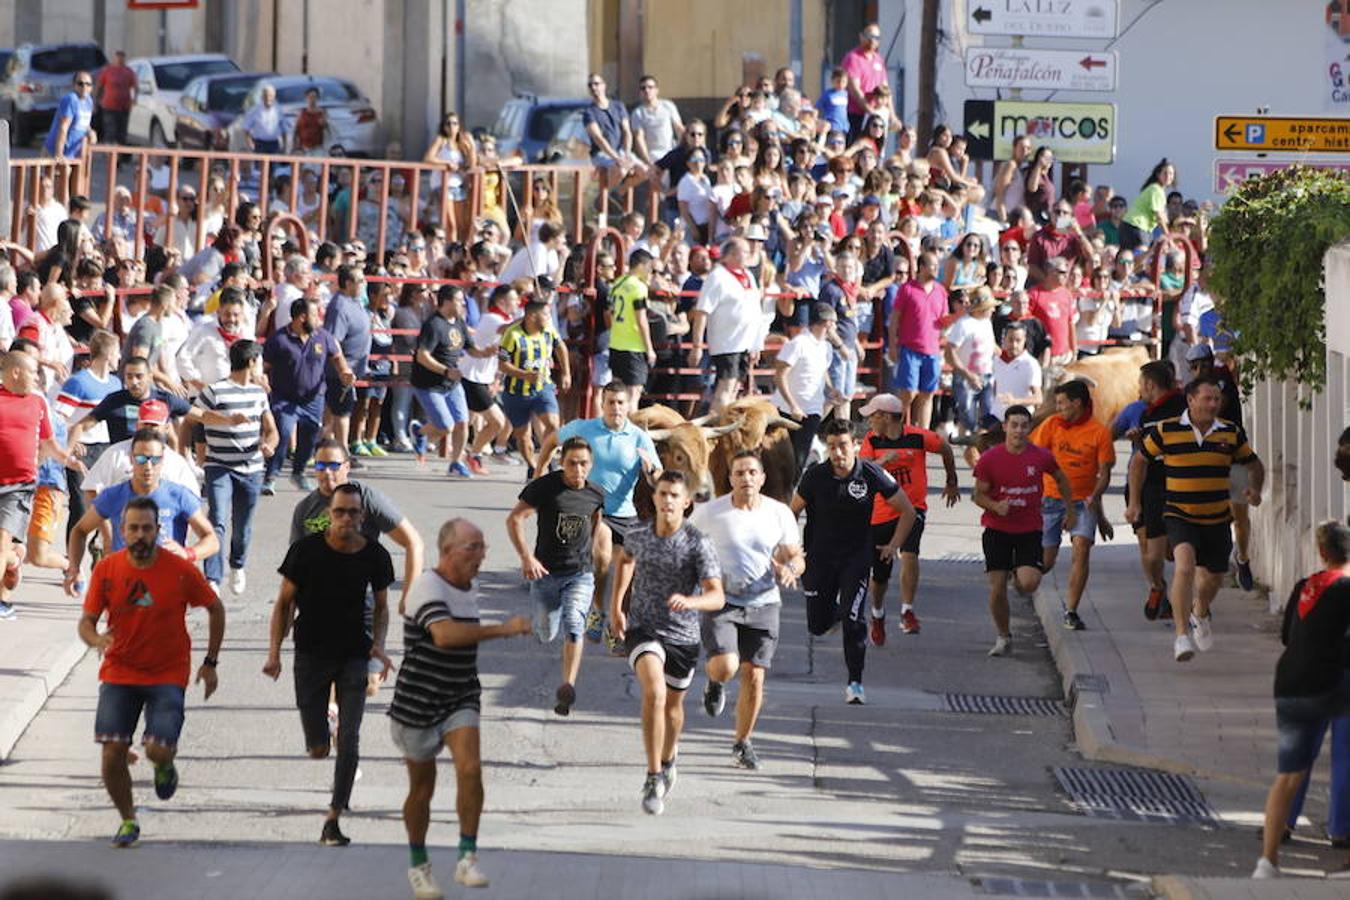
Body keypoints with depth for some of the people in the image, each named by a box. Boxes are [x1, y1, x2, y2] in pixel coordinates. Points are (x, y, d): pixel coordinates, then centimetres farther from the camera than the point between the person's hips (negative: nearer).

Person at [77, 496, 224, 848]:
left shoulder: (181, 571, -9)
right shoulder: (106, 570, -5)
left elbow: (215, 609, 6)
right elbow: (86, 622, 0)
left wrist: (210, 662, 6)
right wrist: (97, 640, -24)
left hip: (167, 674, -2)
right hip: (119, 672, 2)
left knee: (158, 750, -17)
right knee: (112, 753, -8)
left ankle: (164, 766, 22)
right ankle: (127, 820, 15)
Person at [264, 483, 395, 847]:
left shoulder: (374, 556, -2)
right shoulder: (307, 550, -8)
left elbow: (381, 606, 12)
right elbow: (284, 602, 0)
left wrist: (378, 644, -6)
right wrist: (274, 651, -8)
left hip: (354, 655, 1)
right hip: (311, 654, -1)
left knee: (349, 742, -10)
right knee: (317, 749, 0)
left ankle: (333, 820, -2)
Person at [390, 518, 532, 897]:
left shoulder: (470, 586, 7)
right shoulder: (428, 586, -20)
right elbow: (444, 635, -38)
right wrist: (503, 629, -40)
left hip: (460, 700, 5)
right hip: (419, 703, -5)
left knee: (470, 769, -19)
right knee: (422, 788, 7)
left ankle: (467, 859, -15)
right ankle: (419, 865, 27)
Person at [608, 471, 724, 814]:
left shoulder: (698, 544, -15)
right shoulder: (637, 537, -5)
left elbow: (716, 597, -21)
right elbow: (623, 559, 22)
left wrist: (689, 601, -41)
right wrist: (615, 606, 18)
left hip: (683, 635, 0)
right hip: (643, 629, 0)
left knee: (673, 705, 20)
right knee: (654, 691, -26)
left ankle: (668, 757, 54)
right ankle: (654, 780, -26)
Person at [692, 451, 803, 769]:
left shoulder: (780, 514, 2)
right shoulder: (709, 513, -3)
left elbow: (796, 558, 8)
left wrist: (789, 569, -15)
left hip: (763, 605, 2)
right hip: (721, 602, -2)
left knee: (754, 677, -1)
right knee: (726, 666, -22)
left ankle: (742, 744, 18)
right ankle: (715, 683, 17)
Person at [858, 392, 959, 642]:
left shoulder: (918, 437, -8)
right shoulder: (871, 440, -3)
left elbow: (945, 449, 11)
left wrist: (952, 483, 22)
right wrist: (884, 460, -36)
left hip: (912, 508, -2)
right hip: (880, 513, 2)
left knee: (909, 554, -28)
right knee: (880, 574, 9)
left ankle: (907, 612, -21)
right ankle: (877, 615, 37)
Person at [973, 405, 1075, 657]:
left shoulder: (1041, 456, -3)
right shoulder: (989, 458, -6)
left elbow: (1061, 479, 16)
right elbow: (979, 495, 1)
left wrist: (1071, 510, 20)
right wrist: (995, 506, -20)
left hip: (1030, 530, 0)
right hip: (997, 530, 0)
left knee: (1028, 584, -17)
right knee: (997, 588, -5)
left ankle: (1017, 573, 21)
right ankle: (1003, 636, 17)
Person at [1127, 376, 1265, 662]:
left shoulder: (1231, 433, -1)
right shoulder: (1165, 431, -8)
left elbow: (1254, 465, 14)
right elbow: (1140, 461, 8)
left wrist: (1254, 488, -7)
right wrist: (1134, 502, 7)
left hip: (1217, 518, 4)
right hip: (1179, 516, -4)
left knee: (1213, 576, 16)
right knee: (1185, 564, -28)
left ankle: (1200, 615, 51)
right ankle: (1181, 635, -26)